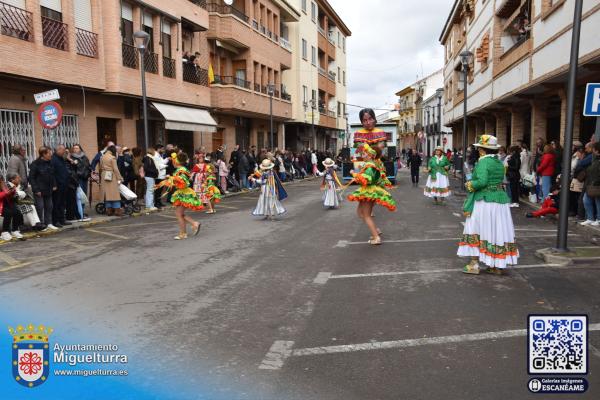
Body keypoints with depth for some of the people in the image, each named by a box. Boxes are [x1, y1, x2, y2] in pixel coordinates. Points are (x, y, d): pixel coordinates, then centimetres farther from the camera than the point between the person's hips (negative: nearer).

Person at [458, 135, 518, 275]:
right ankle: (498, 265, 16)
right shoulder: (500, 163, 11)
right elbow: (500, 180, 12)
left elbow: (482, 181, -23)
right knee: (498, 231, 10)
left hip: (484, 200, -7)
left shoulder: (483, 162, -13)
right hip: (501, 199, 7)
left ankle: (474, 264, 6)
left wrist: (470, 184, -8)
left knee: (477, 230, 4)